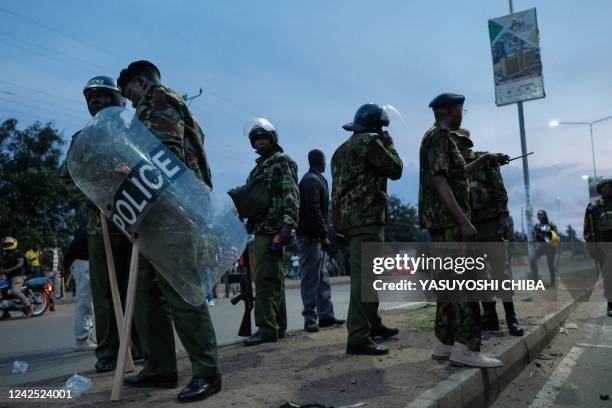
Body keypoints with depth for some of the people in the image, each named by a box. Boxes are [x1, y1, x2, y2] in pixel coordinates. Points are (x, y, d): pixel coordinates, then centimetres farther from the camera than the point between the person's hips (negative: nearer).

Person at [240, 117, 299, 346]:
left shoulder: (282, 161, -2)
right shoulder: (258, 167, 24)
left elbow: (291, 194, -13)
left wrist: (288, 224, -23)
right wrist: (248, 225, 20)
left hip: (272, 229, -9)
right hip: (261, 229, 9)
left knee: (265, 278, -12)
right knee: (273, 278, 11)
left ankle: (267, 327, -9)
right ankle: (278, 326, 18)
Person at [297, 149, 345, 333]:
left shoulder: (315, 179, 20)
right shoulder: (312, 180, -10)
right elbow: (314, 211, -20)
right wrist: (324, 235, -20)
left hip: (315, 236, 10)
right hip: (310, 236, -10)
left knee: (322, 277, 12)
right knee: (311, 279, -6)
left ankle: (326, 315, 18)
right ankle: (310, 319, 0)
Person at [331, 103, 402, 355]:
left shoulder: (342, 149, 22)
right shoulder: (368, 141, -6)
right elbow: (395, 170, -1)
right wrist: (389, 145, 10)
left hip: (348, 218, 10)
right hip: (366, 219, -10)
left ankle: (372, 324, 30)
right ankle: (358, 339, -10)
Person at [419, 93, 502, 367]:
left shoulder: (439, 137, 22)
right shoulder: (439, 135, -9)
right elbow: (438, 180, -20)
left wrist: (482, 160, 40)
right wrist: (463, 220, -24)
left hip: (444, 222, 10)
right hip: (448, 221, -10)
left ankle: (443, 345, 15)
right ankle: (465, 349, -7)